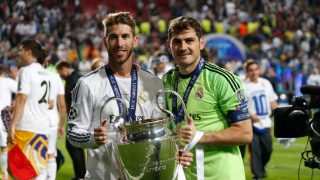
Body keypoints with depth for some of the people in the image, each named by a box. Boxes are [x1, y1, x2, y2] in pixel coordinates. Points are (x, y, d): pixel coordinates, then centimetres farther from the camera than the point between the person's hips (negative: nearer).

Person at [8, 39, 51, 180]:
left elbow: (21, 99, -15)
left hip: (26, 127, -8)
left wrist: (12, 125, -16)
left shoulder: (26, 70, -6)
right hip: (43, 128, 8)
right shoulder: (45, 74, 17)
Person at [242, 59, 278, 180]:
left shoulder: (265, 83, 10)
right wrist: (249, 115, -24)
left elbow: (273, 102, 17)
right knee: (255, 150, -6)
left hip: (265, 123, 5)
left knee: (268, 149, 9)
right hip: (252, 124, -5)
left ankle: (261, 169, 32)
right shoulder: (243, 86, -7)